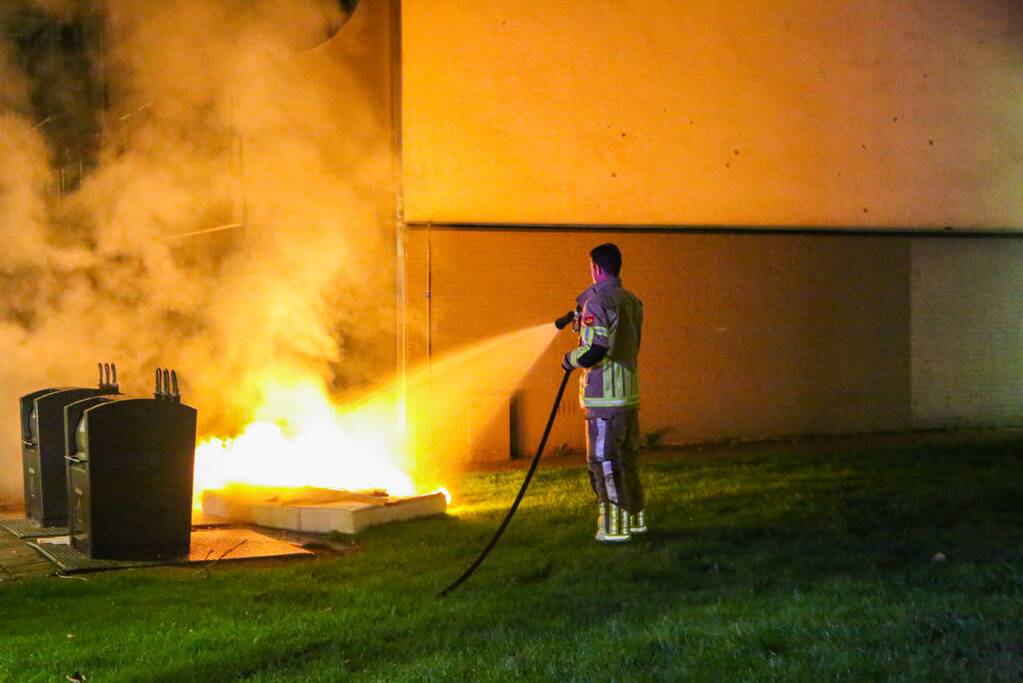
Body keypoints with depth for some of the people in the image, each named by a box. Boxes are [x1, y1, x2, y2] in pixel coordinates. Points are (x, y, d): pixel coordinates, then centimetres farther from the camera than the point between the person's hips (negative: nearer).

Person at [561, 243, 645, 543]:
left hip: (604, 396, -8)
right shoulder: (633, 302, 12)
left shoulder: (598, 302, -15)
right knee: (626, 458, 18)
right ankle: (635, 517, 25)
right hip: (630, 393, 8)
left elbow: (594, 351, -23)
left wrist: (569, 360, -3)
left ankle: (615, 527, -1)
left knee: (604, 461, -2)